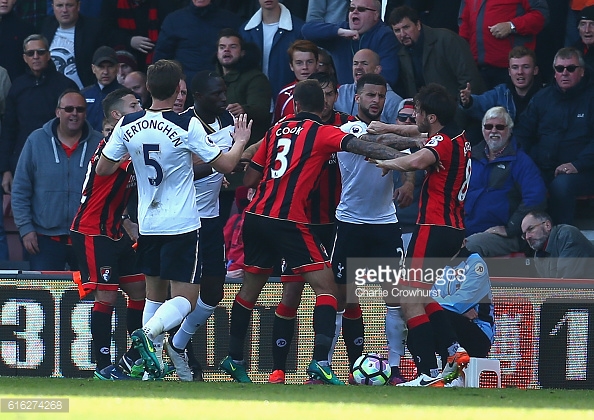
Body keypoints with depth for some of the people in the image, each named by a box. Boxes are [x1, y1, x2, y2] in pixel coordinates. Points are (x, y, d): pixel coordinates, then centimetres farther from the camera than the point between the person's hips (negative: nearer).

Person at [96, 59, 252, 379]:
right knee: (185, 299, -4)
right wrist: (240, 141, 14)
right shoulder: (187, 125, -13)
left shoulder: (128, 125, -2)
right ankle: (148, 333, -31)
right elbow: (225, 165, -6)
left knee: (155, 294, 18)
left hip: (147, 224, 5)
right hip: (181, 225, -5)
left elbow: (103, 169, 7)